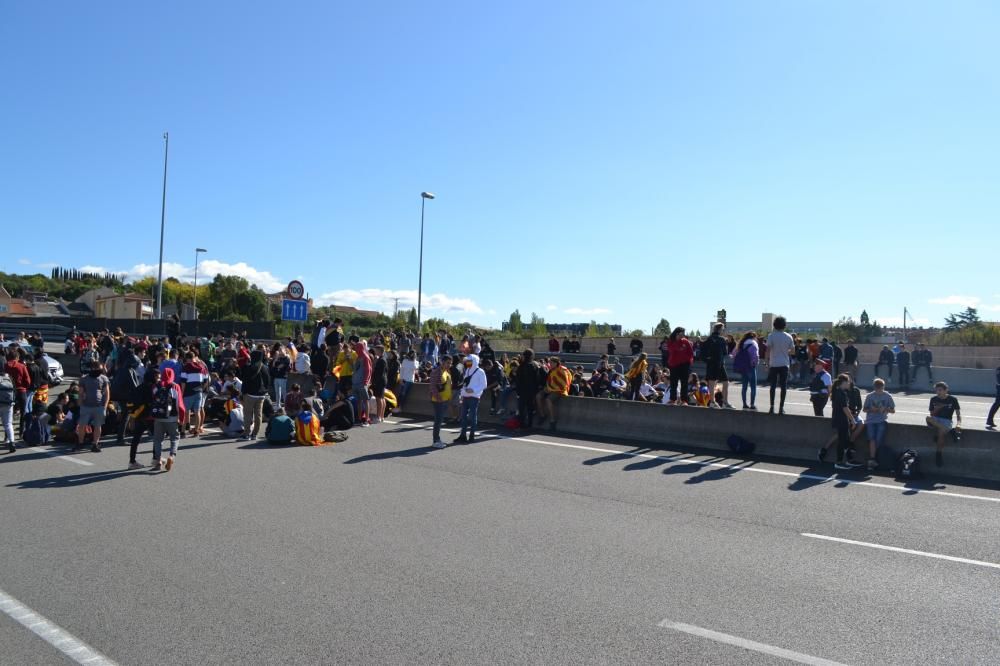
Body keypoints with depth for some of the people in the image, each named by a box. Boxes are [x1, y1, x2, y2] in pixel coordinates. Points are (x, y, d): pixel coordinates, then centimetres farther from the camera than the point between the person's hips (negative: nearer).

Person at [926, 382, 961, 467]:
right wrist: (936, 409, -10)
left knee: (941, 432, -35)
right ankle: (951, 431, -30)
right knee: (928, 418, -34)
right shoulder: (934, 399, 8)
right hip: (936, 420, 3)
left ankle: (939, 454, -22)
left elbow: (958, 413, 0)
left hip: (947, 421, -3)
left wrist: (958, 424, -18)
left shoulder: (952, 399, 1)